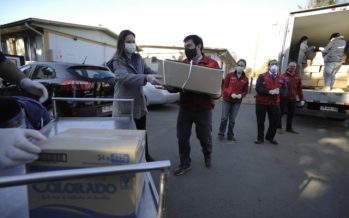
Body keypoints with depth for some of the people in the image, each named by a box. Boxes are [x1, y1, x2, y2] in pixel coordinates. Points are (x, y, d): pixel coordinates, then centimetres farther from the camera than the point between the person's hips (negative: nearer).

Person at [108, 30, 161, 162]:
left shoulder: (138, 59, 10)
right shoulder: (117, 61, -11)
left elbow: (150, 72, 4)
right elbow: (125, 77, -30)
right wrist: (146, 78, -45)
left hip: (139, 101, 7)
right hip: (124, 103, -6)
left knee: (142, 130, 19)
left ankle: (146, 156, 37)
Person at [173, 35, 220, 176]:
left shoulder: (212, 64, -4)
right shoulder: (182, 64, 6)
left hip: (203, 108, -2)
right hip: (184, 107, 3)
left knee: (204, 137, 14)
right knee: (182, 137, 7)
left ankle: (207, 155, 48)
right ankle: (185, 164, 30)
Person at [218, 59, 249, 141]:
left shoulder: (245, 79, 2)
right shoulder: (229, 75, -4)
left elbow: (245, 91, 7)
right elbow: (224, 87, -5)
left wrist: (241, 95, -14)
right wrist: (231, 94, -20)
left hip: (237, 102, 2)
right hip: (227, 100, -2)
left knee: (232, 120, 6)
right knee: (224, 118, -2)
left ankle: (230, 135, 20)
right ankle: (221, 133, 14)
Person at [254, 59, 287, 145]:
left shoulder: (281, 78, 8)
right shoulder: (262, 76, -6)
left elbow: (284, 89, 3)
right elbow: (258, 88, -17)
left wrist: (279, 91, -20)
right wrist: (269, 91, -27)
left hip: (274, 103, 4)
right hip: (261, 102, -3)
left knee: (275, 121, 8)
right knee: (260, 121, 5)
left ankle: (270, 137, 30)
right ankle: (260, 138, 20)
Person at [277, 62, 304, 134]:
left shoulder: (298, 77, 8)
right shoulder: (284, 76, -7)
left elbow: (299, 89, 12)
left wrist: (301, 99, 11)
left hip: (293, 98, 5)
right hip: (283, 98, -5)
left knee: (291, 113, 12)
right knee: (281, 113, 2)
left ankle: (289, 128, 26)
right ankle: (279, 127, 15)